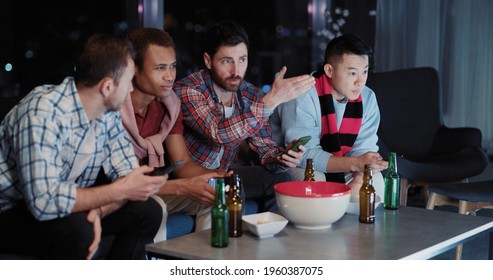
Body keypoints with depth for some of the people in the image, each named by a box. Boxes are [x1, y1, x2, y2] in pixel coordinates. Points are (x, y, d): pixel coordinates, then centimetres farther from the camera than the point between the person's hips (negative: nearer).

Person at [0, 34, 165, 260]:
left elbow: (127, 175, -3)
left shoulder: (108, 113, -5)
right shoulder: (44, 112, -29)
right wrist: (120, 190, -27)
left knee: (147, 212, -7)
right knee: (77, 230, -34)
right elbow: (44, 201, -36)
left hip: (64, 209, 7)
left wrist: (99, 210, -25)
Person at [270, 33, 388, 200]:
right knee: (313, 180, -34)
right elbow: (303, 154, -30)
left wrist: (358, 181, -32)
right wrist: (354, 163, -40)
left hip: (336, 170, 6)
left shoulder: (367, 98, -6)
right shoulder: (303, 96, -27)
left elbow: (363, 149, -9)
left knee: (374, 178, -15)